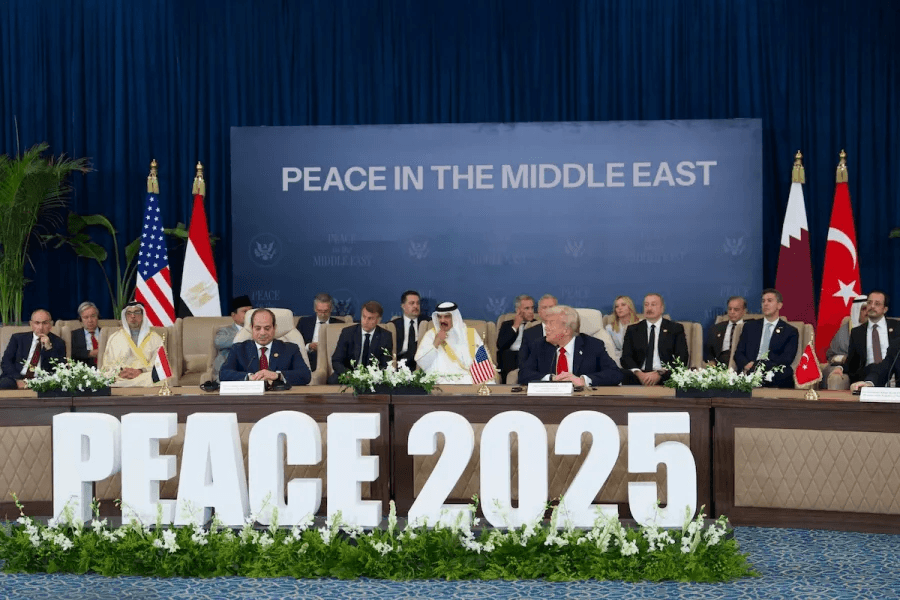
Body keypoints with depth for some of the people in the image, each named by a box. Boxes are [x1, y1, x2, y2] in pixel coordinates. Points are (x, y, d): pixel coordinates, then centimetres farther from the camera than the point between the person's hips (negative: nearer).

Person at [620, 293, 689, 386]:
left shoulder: (676, 328, 12)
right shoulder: (632, 330, 17)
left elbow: (682, 358, 2)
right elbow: (626, 357, 7)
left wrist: (660, 373, -14)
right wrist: (638, 373, -14)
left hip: (665, 376, -1)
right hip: (638, 377, 1)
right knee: (623, 376, -33)